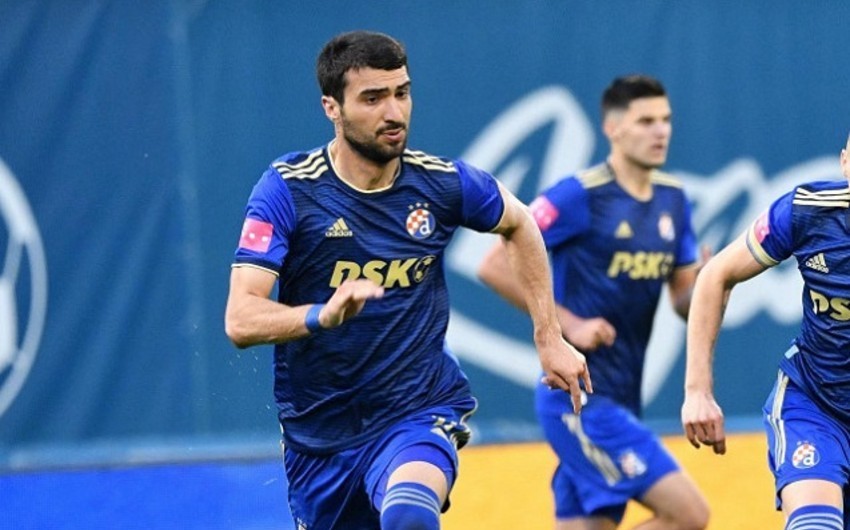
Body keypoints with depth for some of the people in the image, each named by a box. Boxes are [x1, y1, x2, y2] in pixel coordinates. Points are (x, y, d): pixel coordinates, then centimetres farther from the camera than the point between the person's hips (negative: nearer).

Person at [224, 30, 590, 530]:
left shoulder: (442, 182, -7)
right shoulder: (288, 190, -14)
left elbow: (519, 225, 16)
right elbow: (240, 320, -22)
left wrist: (550, 337, 12)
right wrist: (323, 314, -41)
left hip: (420, 416, -1)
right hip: (319, 428, 1)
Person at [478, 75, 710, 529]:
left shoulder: (672, 201, 10)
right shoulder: (578, 197, -12)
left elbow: (684, 301, 13)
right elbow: (495, 267, -12)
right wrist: (569, 324, -16)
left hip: (621, 399, 8)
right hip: (579, 396, -8)